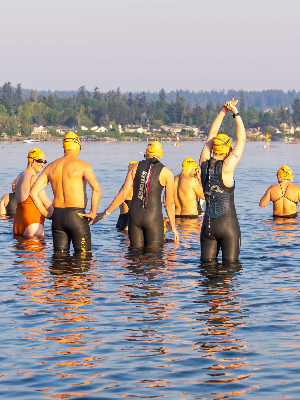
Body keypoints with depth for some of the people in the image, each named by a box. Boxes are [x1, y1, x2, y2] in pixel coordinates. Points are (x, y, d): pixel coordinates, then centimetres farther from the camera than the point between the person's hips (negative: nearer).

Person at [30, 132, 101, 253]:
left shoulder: (51, 167, 10)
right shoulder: (83, 165, -6)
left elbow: (33, 192, 7)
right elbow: (96, 189, -21)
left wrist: (46, 214, 9)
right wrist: (93, 213, -13)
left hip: (57, 216, 5)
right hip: (77, 215, -5)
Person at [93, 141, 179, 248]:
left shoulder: (135, 167, 5)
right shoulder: (167, 173, -1)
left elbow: (123, 195, 0)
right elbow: (169, 203, 1)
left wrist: (106, 213, 8)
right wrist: (173, 227, 10)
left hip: (134, 215, 3)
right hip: (154, 217, -3)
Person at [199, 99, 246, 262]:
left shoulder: (204, 164, 2)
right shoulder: (226, 167, -12)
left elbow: (212, 134, 12)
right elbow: (242, 139, -6)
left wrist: (224, 111, 14)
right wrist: (235, 113, 1)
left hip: (207, 225, 5)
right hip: (228, 224, -5)